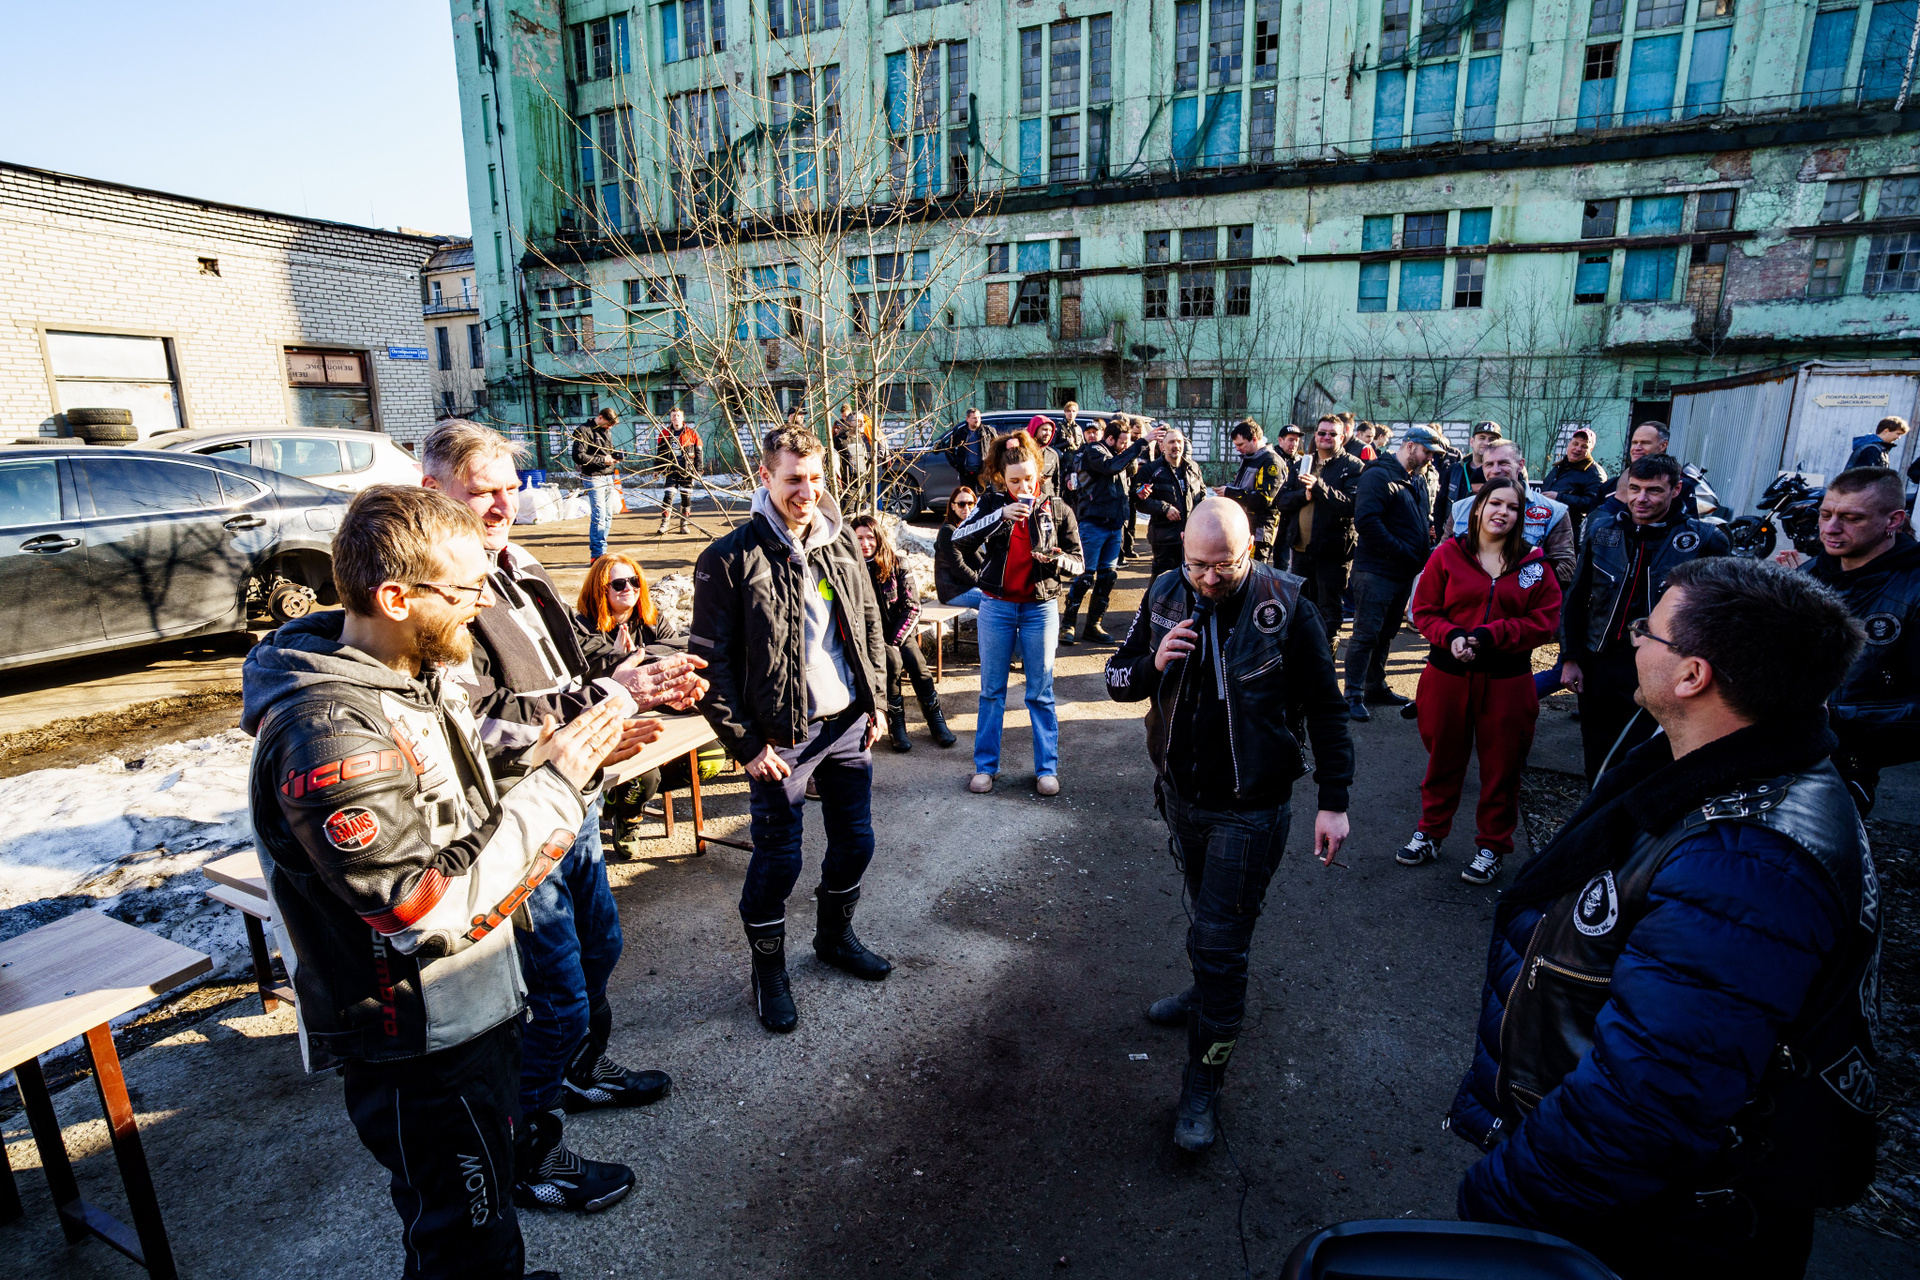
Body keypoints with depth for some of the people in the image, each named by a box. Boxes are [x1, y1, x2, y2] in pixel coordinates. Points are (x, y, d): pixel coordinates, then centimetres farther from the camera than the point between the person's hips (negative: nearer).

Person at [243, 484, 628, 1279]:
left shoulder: (419, 675, 0)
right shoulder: (326, 735, -30)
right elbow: (429, 909, -31)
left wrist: (549, 759, -5)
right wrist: (555, 786, -26)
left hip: (471, 1007, 9)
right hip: (416, 1045, -8)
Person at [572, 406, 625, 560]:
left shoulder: (607, 431, 19)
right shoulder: (583, 430, -7)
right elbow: (578, 456, -14)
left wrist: (616, 456, 6)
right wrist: (602, 460, -13)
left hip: (608, 477, 8)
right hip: (593, 478, -8)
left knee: (607, 517, 8)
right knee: (598, 517, -11)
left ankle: (601, 552, 16)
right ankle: (597, 555, -7)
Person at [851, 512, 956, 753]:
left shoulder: (895, 563, 1)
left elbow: (912, 606, -1)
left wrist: (895, 640, -13)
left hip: (897, 631, 2)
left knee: (916, 661, -25)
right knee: (892, 661, -31)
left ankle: (936, 720, -8)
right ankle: (896, 724, -17)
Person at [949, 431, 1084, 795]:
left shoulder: (1057, 510, -1)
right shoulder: (992, 504, 0)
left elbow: (1077, 566, 1)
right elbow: (959, 540, -14)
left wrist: (1055, 559, -22)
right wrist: (1000, 516, -25)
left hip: (1040, 608, -1)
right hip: (996, 607, 1)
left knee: (1041, 693, 6)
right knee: (991, 691, 9)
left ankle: (1046, 768, 17)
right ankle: (985, 766, 20)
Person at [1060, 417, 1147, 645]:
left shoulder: (1119, 455, 18)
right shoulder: (1093, 450, -6)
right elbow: (1111, 466, -25)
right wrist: (1141, 444, -24)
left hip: (1114, 524, 8)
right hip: (1093, 522, -8)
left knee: (1108, 576, 8)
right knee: (1086, 576, -7)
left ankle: (1093, 625, 17)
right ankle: (1068, 624, 3)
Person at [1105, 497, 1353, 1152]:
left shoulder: (1286, 606, -16)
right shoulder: (1165, 595, -6)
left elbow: (1326, 708, -7)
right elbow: (1117, 680, 1)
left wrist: (1334, 800, -8)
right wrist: (1153, 663, -21)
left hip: (1251, 808, -4)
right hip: (1181, 792, 5)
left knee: (1219, 940, -1)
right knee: (1208, 910, 26)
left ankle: (1203, 1081, 14)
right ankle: (1211, 993, 52)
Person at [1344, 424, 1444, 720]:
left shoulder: (1418, 480, 16)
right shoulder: (1378, 475, -12)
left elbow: (1426, 518, 27)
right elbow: (1366, 521, -23)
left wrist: (1426, 548, 6)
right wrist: (1402, 551, -21)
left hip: (1404, 572, 9)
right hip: (1376, 571, -9)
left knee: (1386, 634, 16)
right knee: (1366, 634, -5)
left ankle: (1376, 687, 26)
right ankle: (1354, 695, 1)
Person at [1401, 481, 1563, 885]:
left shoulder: (1533, 563, 0)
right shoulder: (1448, 554, -1)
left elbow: (1544, 621, -3)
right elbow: (1423, 609, 0)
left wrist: (1490, 635, -16)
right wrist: (1451, 636, -18)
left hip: (1507, 681, 0)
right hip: (1448, 675, 0)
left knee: (1501, 765, 9)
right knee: (1443, 758, 14)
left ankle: (1492, 845, 27)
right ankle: (1430, 833, 32)